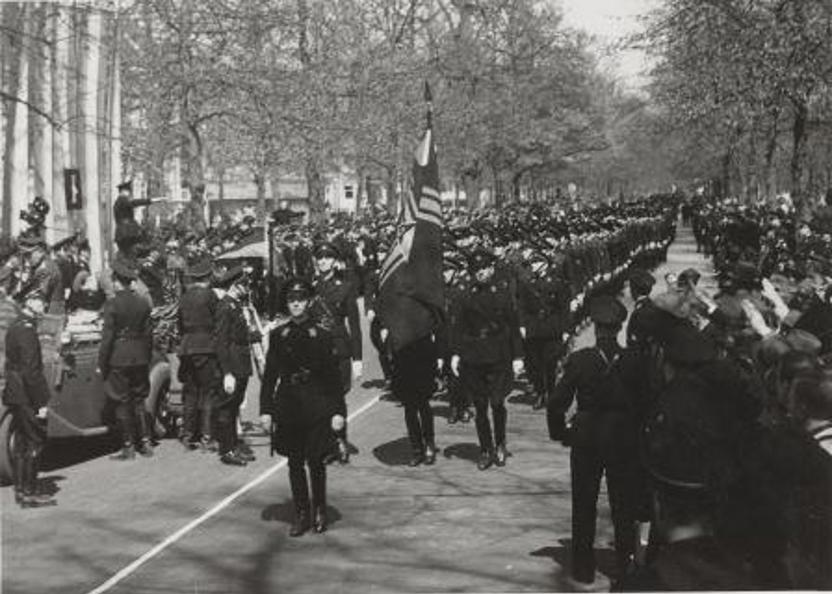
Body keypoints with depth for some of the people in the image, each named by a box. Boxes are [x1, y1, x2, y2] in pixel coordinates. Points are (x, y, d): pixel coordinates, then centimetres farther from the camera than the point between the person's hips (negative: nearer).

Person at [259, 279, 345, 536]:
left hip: (317, 405, -2)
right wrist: (265, 409, 1)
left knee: (315, 461, 2)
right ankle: (301, 513, 17)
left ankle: (320, 510, 20)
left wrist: (338, 411, -7)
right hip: (288, 405, 2)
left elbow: (333, 376, -2)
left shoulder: (322, 335, -2)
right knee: (294, 462, 7)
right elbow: (269, 375, 7)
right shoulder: (277, 335, 5)